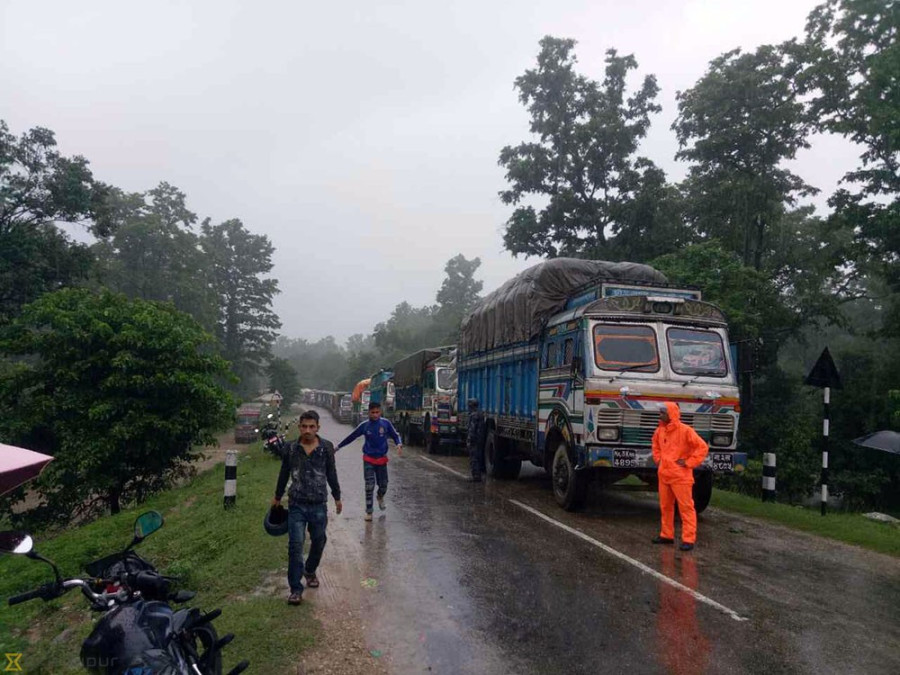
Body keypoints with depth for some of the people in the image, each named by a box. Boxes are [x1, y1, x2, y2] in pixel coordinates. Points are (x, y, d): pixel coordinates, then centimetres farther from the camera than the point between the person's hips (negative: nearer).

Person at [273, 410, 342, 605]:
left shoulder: (326, 448, -4)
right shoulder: (291, 449, -3)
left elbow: (331, 474, 7)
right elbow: (284, 474, 11)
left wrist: (337, 497, 13)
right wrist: (277, 497, 21)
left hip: (319, 505, 1)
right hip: (297, 505, -1)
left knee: (318, 542, 14)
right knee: (295, 546, -6)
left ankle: (310, 571, 42)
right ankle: (296, 589, 3)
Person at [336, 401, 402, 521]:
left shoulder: (386, 424, -6)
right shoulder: (365, 425, -6)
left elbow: (395, 435, 3)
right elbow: (351, 437, 5)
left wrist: (399, 444, -18)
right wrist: (338, 446, 10)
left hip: (382, 459, 1)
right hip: (368, 459, -1)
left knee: (383, 484, 10)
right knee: (369, 486, -8)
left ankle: (380, 497, 44)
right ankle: (369, 511, 2)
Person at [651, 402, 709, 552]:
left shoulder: (685, 430, -13)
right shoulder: (660, 431, 8)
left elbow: (703, 447, -13)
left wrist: (688, 463, -13)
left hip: (680, 477, -7)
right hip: (663, 475, 7)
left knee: (686, 507, -2)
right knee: (665, 506, 14)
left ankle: (688, 539, 1)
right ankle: (666, 535, 25)